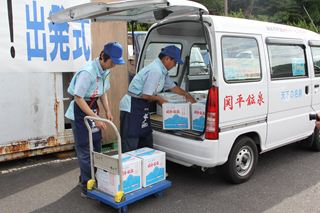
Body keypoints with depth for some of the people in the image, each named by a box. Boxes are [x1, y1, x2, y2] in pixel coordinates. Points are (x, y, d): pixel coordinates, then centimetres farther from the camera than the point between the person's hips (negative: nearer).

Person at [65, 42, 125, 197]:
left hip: (93, 108, 9)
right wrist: (95, 118, -24)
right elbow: (78, 98, -24)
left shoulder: (105, 70, 0)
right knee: (85, 151, -4)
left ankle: (89, 179, 31)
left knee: (96, 147, 14)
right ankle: (87, 187, 7)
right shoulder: (87, 72, -26)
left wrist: (108, 111, 4)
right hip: (80, 112, -8)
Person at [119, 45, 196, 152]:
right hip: (132, 107, -10)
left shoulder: (162, 71, 9)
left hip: (141, 106, 10)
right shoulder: (155, 71, -22)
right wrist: (159, 99, -5)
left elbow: (172, 86, 24)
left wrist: (187, 95, 27)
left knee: (146, 140, 16)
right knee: (130, 144, -8)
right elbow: (146, 95, -23)